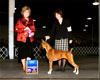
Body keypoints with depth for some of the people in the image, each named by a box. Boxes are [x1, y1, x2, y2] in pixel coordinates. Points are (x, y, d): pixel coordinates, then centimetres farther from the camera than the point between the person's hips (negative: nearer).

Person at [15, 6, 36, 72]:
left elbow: (33, 29, 20)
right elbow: (16, 29, -2)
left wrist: (33, 32, -2)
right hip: (22, 39, -3)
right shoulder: (20, 20, 2)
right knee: (23, 53, -1)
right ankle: (24, 67, 9)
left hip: (29, 39, 3)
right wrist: (24, 29, -16)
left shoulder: (31, 21, 15)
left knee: (29, 52, -1)